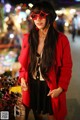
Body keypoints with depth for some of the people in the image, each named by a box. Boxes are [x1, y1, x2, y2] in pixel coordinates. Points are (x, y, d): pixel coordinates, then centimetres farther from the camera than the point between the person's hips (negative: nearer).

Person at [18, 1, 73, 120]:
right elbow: (23, 61, 8)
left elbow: (67, 67, -9)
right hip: (32, 85, 3)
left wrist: (61, 88, -15)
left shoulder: (61, 39, -12)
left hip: (51, 87, -3)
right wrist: (22, 78, -7)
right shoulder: (28, 38, -2)